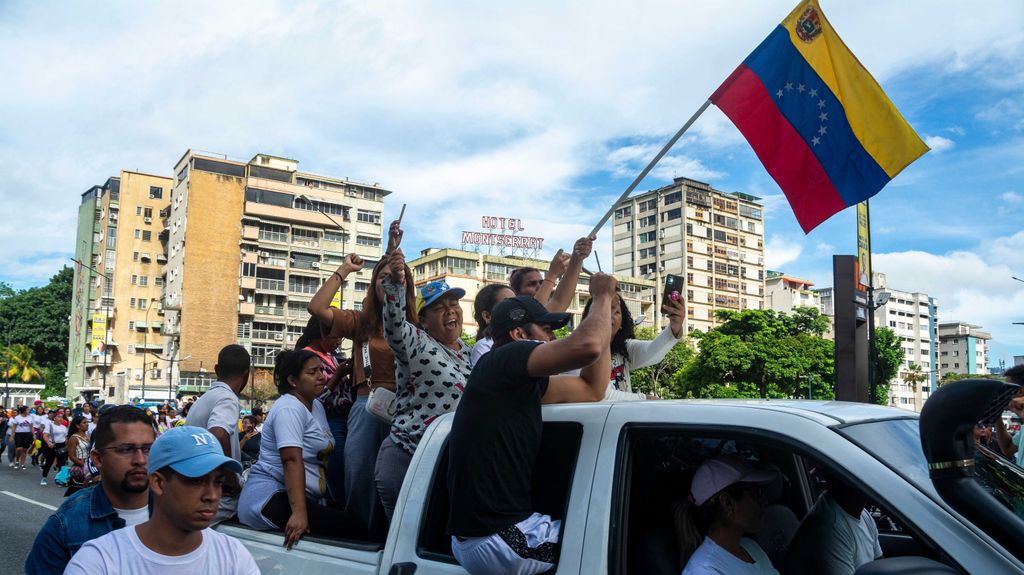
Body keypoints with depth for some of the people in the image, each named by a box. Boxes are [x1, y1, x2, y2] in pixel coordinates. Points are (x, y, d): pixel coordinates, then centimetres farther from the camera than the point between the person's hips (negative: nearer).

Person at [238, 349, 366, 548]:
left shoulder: (317, 406, 16)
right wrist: (299, 513, -33)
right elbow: (292, 460, -24)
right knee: (351, 528, -26)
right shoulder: (289, 409, -12)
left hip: (309, 498, 9)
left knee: (355, 523, -12)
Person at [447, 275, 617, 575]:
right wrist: (602, 296, -8)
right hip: (502, 541, -10)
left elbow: (592, 390, 17)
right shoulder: (504, 359, -12)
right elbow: (587, 346, -27)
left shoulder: (522, 380, 15)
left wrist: (604, 306, 15)